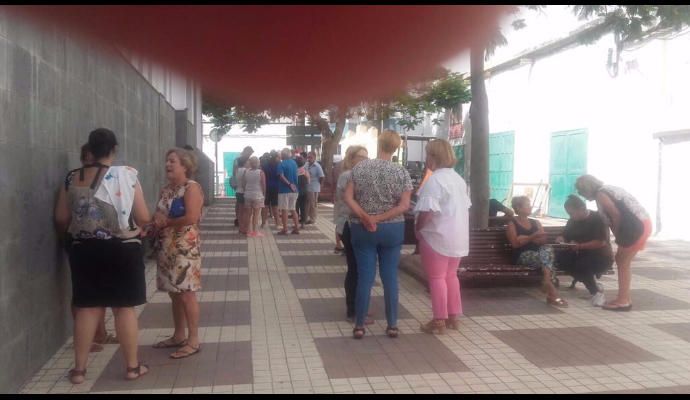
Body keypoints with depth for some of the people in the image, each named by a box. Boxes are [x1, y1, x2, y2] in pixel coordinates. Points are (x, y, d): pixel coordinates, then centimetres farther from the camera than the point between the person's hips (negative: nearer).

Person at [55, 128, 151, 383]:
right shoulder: (126, 176, -10)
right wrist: (133, 225, 12)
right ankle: (132, 366, 16)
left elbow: (61, 220, 5)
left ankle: (79, 369, 21)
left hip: (84, 250, 4)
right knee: (124, 307, 6)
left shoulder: (72, 178, 1)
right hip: (122, 249, -3)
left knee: (87, 307, 12)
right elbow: (144, 218, -10)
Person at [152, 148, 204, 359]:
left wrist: (166, 222, -10)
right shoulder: (166, 190, 13)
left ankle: (193, 341, 4)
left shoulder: (192, 187, -11)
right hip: (166, 247, 8)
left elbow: (191, 218, -22)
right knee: (174, 294, 14)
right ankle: (178, 336, 25)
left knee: (186, 293, -4)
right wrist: (156, 222, -7)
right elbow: (159, 216, 17)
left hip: (185, 248, -8)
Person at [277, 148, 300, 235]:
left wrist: (289, 184, -23)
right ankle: (296, 228, 12)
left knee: (284, 210, 0)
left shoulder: (282, 164, -11)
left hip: (284, 190, -6)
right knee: (293, 209, 13)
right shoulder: (294, 162, 9)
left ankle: (285, 229, 1)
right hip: (294, 190, 6)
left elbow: (281, 176, -24)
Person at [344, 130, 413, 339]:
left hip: (362, 229, 0)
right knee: (390, 277, 8)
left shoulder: (360, 167, -2)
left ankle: (359, 325, 12)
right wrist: (380, 218, -13)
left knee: (364, 277, 6)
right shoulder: (402, 172, -4)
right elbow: (404, 205, -12)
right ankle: (392, 325, 16)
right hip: (392, 229, 0)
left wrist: (365, 217, -12)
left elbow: (348, 198, -8)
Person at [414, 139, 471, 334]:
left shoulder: (434, 180, -17)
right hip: (458, 236, 9)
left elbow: (427, 211, -24)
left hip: (437, 236, -9)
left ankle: (440, 321, 7)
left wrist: (417, 228, -8)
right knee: (451, 276, 17)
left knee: (436, 278, 1)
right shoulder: (458, 178, 12)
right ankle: (453, 317, 23)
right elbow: (465, 206, 13)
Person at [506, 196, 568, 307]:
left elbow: (544, 240, 8)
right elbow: (515, 243, -7)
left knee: (547, 249, -31)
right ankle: (551, 290, -35)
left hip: (538, 253, 4)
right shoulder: (512, 224, 6)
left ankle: (547, 283, -40)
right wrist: (533, 237, -16)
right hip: (522, 256, -4)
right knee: (545, 257, -31)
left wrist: (526, 238, -9)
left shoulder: (536, 222, 22)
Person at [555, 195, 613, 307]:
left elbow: (601, 242, -23)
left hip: (601, 257, -7)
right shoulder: (572, 221, 5)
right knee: (560, 257, -20)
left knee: (582, 264, -36)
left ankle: (596, 291, -11)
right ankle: (591, 282, -7)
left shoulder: (597, 219, -14)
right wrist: (561, 240, -12)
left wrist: (580, 246, -28)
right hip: (581, 254, 7)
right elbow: (566, 237, 11)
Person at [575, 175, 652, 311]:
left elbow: (616, 215, -15)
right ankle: (625, 298, 20)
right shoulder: (607, 190, 20)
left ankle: (623, 301, 2)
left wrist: (616, 234, -3)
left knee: (623, 263, -2)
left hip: (636, 226, -10)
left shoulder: (600, 194, -8)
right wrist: (619, 235, 16)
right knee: (621, 260, 15)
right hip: (642, 223, 10)